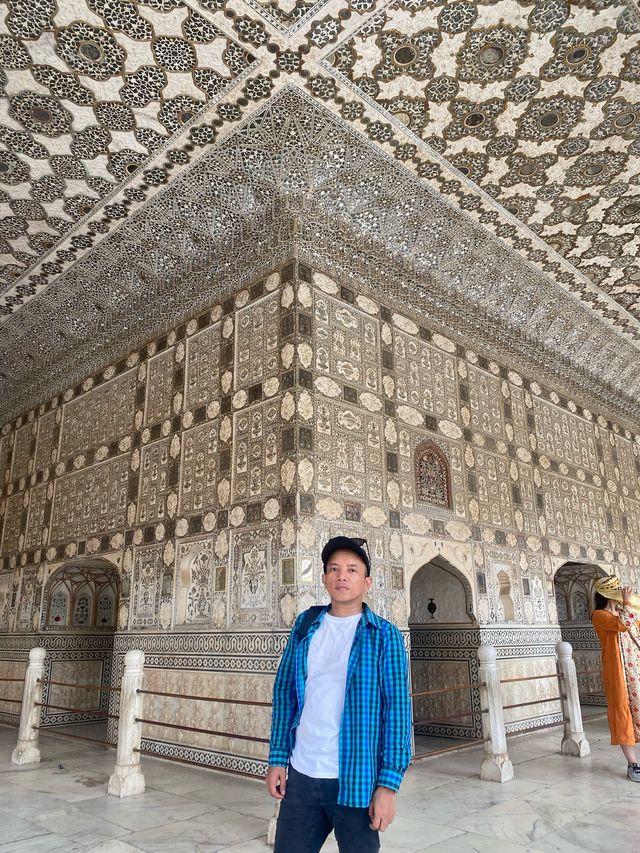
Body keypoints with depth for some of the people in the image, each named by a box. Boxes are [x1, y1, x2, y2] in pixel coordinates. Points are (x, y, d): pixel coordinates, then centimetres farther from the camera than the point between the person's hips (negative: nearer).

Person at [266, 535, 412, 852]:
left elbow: (398, 707, -9)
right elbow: (284, 691, 9)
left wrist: (389, 783, -13)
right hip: (300, 776, 3)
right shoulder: (305, 625, 4)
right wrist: (277, 757, 5)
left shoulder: (384, 635, -6)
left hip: (356, 781, -3)